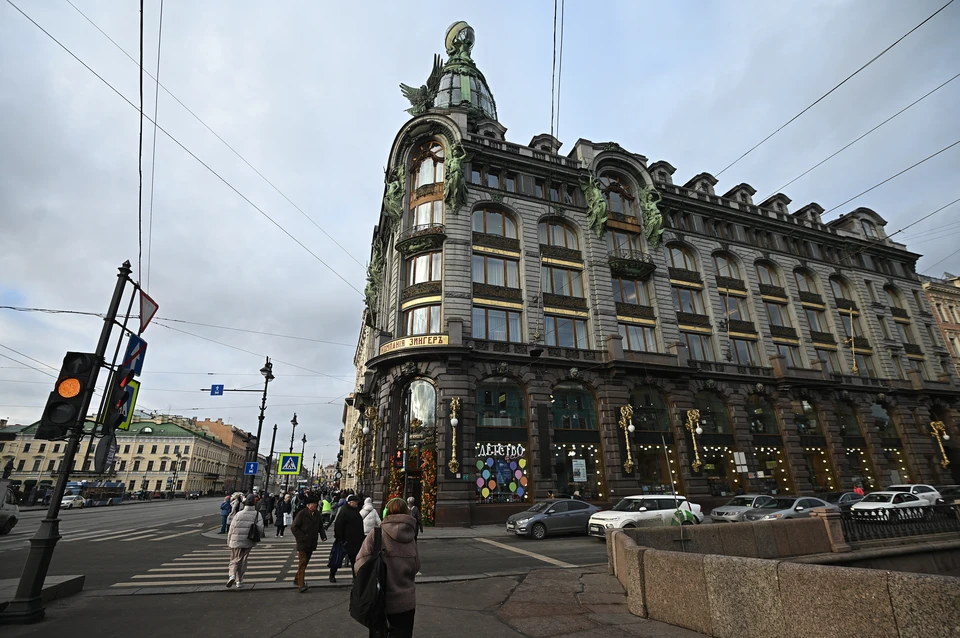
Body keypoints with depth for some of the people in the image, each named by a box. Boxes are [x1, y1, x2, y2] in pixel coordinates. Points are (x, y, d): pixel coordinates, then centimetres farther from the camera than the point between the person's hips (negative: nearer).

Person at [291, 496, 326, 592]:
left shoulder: (317, 514, 4)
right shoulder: (302, 514, -13)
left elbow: (320, 526, 15)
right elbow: (294, 528, -11)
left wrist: (323, 535, 0)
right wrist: (302, 537, -15)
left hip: (312, 543, 6)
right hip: (302, 543, -6)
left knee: (305, 562, 15)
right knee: (303, 562, -10)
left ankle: (297, 579, 31)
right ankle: (301, 584, -9)